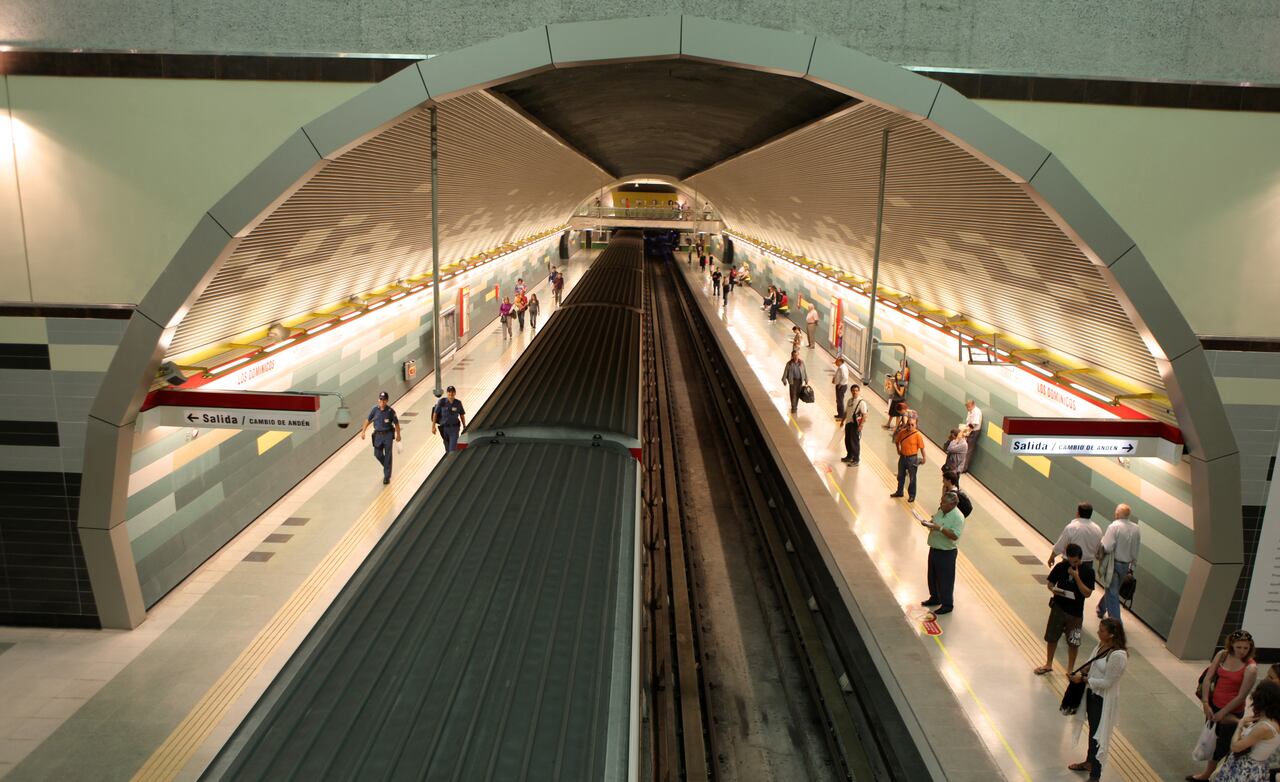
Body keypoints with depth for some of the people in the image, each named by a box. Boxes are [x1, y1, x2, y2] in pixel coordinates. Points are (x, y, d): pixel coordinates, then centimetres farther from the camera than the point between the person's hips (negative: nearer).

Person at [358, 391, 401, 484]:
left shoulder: (390, 411, -12)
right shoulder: (375, 409, -6)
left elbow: (396, 423, -1)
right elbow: (368, 420, 5)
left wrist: (398, 435, 5)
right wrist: (363, 431, 3)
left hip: (388, 435, -3)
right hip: (378, 434, 3)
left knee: (387, 456, 1)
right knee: (377, 454, 7)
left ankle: (387, 476, 10)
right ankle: (386, 467, 37)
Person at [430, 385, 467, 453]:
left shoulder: (458, 403, -6)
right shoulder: (441, 402, -12)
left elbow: (462, 415, 5)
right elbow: (435, 414, -6)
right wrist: (433, 426, -9)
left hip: (454, 428, -1)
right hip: (444, 428, 1)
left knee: (453, 448, -14)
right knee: (447, 448, 18)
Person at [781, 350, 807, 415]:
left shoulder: (801, 363, -2)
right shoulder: (789, 364, -9)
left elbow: (804, 371, 5)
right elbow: (785, 372, -6)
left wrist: (806, 380, 8)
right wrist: (784, 380, -9)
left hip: (800, 380, 3)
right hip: (792, 381, -3)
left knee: (798, 394, 12)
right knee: (793, 394, -4)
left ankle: (795, 406, 31)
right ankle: (793, 408, 5)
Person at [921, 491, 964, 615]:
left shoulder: (958, 517, -21)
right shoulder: (940, 512, 3)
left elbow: (955, 536, -28)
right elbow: (933, 521, 17)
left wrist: (940, 528, -33)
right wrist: (928, 523, -5)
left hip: (947, 552, -8)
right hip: (934, 549, 8)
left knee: (945, 579, 4)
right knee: (933, 576, 21)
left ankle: (947, 604, 18)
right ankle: (935, 598, 39)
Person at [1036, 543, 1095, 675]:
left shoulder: (1088, 570, -11)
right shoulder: (1061, 566, -6)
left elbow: (1087, 593, -15)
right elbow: (1050, 583, 4)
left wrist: (1077, 577, -24)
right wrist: (1053, 590, -18)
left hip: (1075, 612, -2)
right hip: (1058, 607, 2)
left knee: (1073, 642, 8)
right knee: (1051, 637, 12)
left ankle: (1070, 669, 26)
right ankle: (1048, 664, 31)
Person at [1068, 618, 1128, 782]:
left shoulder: (1118, 655, -30)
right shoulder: (1102, 644, -5)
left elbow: (1107, 683, -25)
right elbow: (1093, 664, 11)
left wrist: (1083, 679, -19)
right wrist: (1082, 671, -6)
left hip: (1104, 699, -8)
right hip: (1092, 693, 8)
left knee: (1098, 735, 5)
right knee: (1092, 729, 25)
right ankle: (1089, 762, 45)